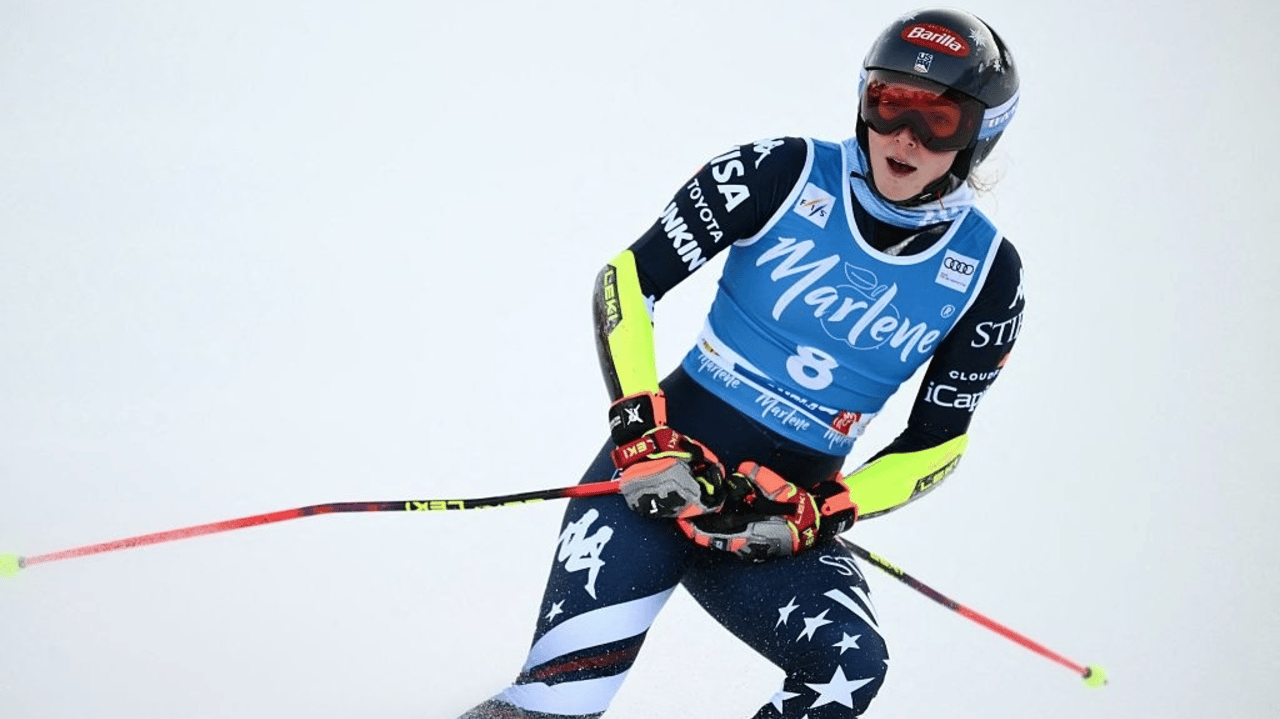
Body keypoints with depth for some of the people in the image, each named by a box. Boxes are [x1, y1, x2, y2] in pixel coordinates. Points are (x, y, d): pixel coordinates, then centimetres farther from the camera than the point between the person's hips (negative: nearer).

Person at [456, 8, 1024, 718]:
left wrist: (820, 513, -10)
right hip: (663, 459, -2)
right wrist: (642, 433, -16)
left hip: (789, 501, 2)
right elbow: (628, 279, -4)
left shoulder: (986, 273, 0)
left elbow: (935, 444, 6)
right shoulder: (784, 174, -6)